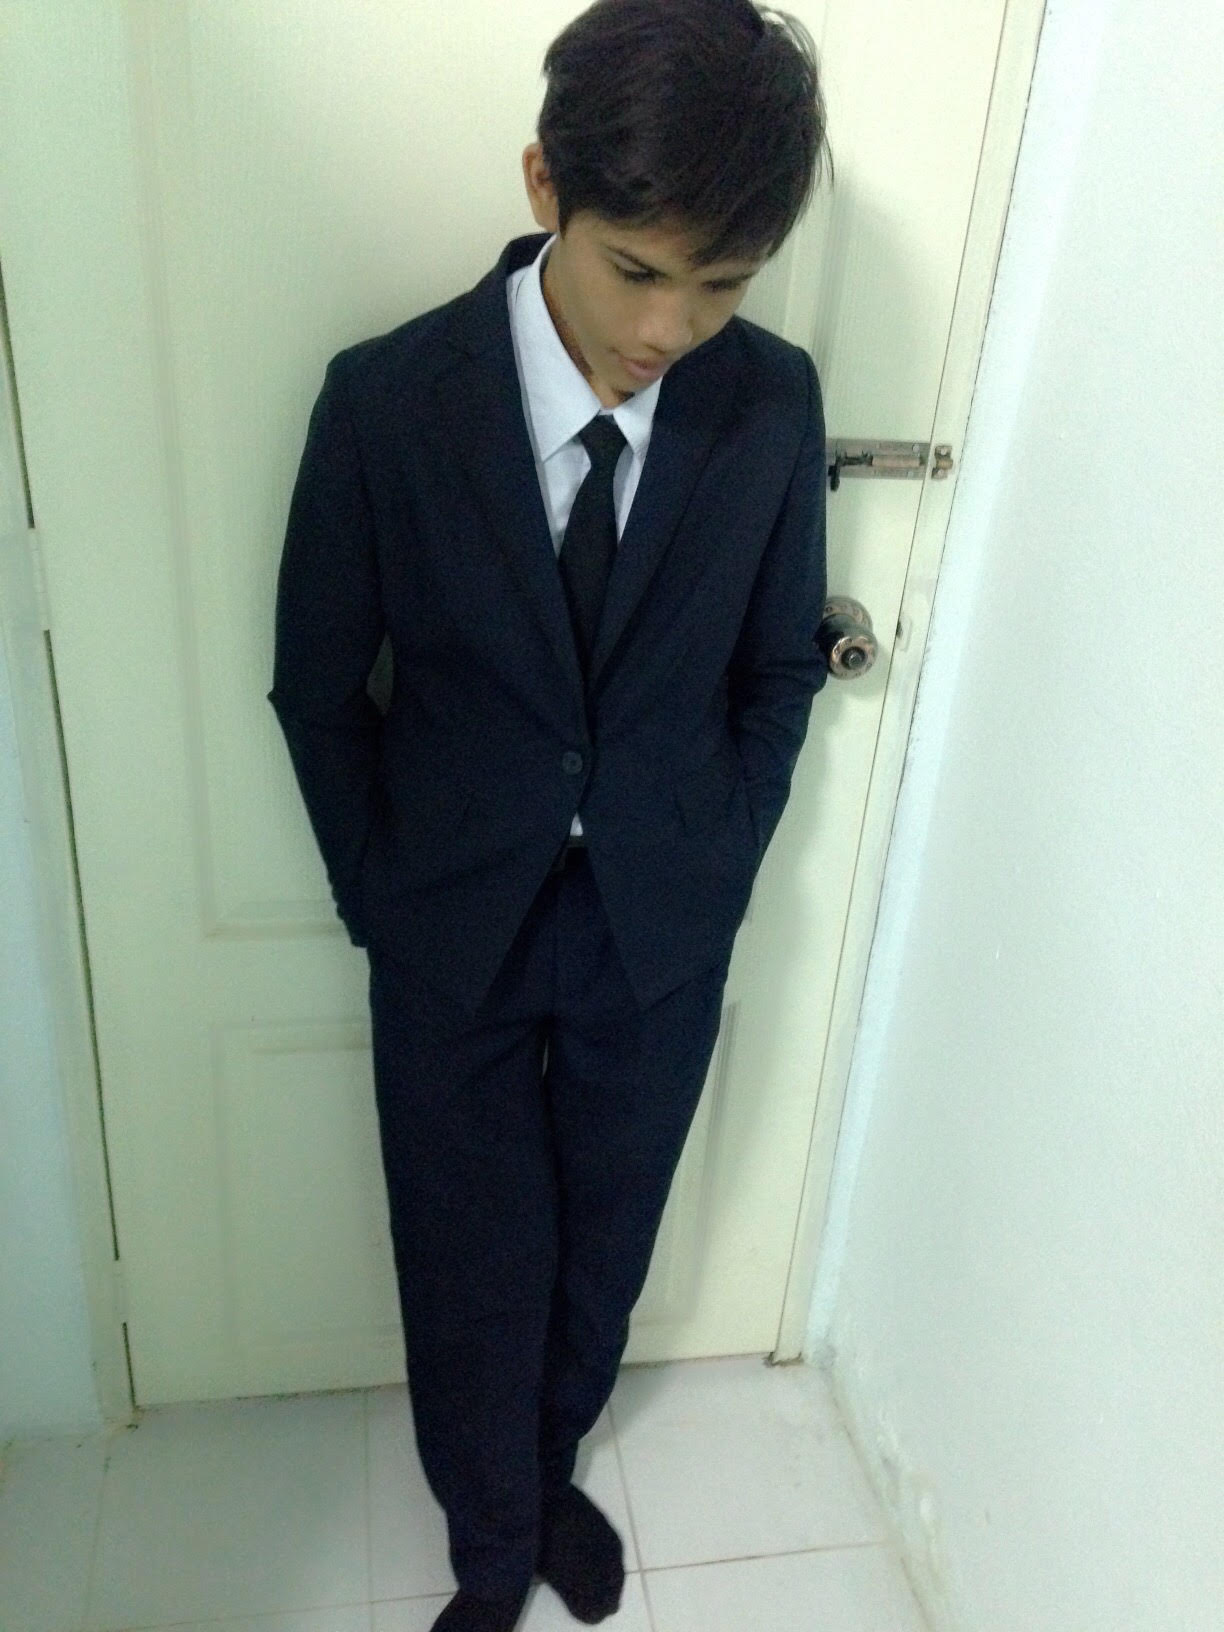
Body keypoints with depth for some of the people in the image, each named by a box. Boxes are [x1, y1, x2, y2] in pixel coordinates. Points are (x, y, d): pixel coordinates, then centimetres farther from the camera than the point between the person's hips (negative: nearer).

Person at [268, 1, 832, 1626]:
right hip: (455, 930, -1)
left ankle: (549, 1468, 53)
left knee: (607, 1237, 21)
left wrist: (719, 878, 0)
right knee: (471, 1261, 15)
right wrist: (388, 903, -2)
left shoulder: (775, 402, -11)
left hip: (663, 933, 2)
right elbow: (318, 688, -6)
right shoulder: (386, 399, -17)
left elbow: (779, 670, 2)